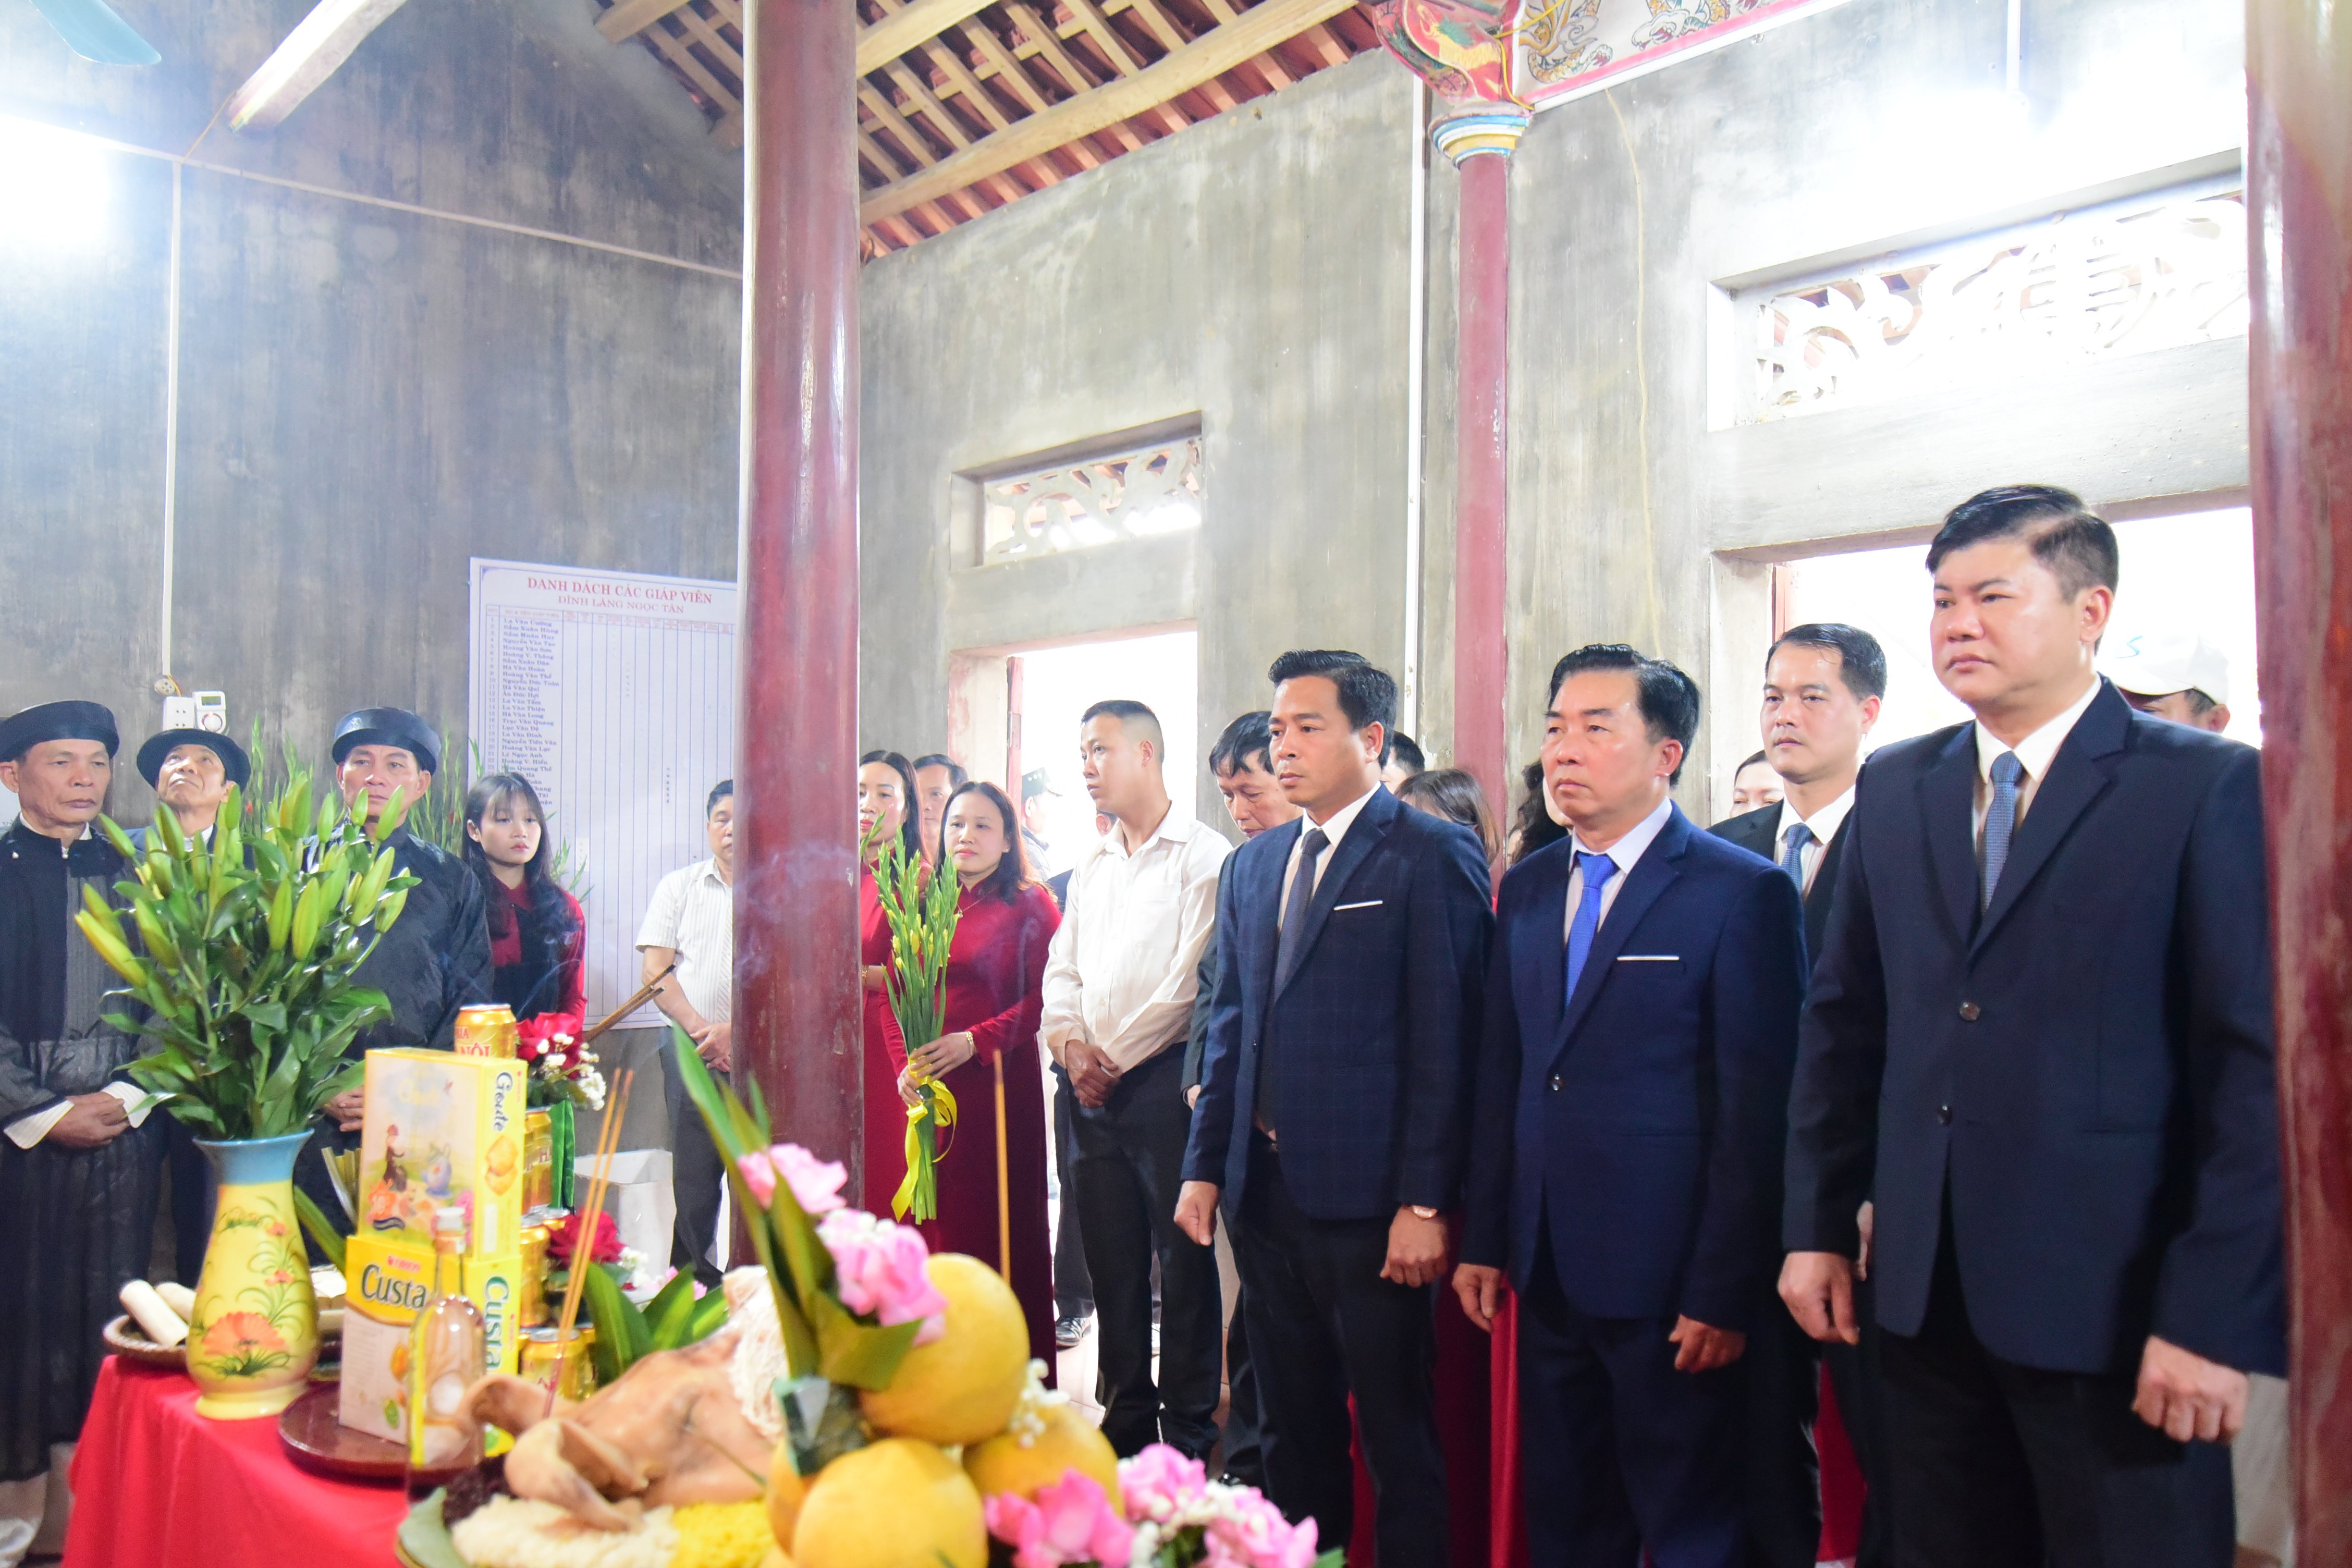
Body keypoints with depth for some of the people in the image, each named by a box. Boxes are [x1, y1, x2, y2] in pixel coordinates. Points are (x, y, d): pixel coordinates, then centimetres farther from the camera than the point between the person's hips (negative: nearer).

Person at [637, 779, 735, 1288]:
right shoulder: (679, 886, 14)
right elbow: (655, 969, 6)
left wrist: (735, 1030, -12)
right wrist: (702, 1030, -6)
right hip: (690, 1048, 2)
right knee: (693, 1174, 2)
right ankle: (695, 1281, 12)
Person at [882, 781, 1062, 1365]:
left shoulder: (1029, 905, -1)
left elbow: (1045, 997, -8)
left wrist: (975, 1041, -16)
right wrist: (904, 1065, -3)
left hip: (1000, 1083, -4)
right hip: (927, 1089, 4)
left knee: (1001, 1220, -1)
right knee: (935, 1219, 5)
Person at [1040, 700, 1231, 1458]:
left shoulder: (1204, 855, -7)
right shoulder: (1090, 864, 18)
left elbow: (1194, 978, -13)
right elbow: (1063, 967, 19)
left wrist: (1116, 1059, -8)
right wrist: (1070, 1042, 0)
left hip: (1162, 1078, -7)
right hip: (1093, 1088, 7)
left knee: (1183, 1261, -2)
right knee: (1111, 1260, 12)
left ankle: (1189, 1435, 9)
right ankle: (1127, 1419, 23)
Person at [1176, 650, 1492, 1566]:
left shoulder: (1433, 859, -7)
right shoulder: (1252, 865, 13)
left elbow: (1444, 1043, -12)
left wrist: (1424, 1202, -15)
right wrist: (1205, 1166, 9)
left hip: (1368, 1202, -6)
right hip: (1264, 1191, 6)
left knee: (1396, 1430, 6)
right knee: (1293, 1423, 17)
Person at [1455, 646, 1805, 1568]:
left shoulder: (1743, 893, -10)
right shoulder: (1526, 889, 10)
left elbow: (1756, 1111, -12)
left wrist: (1723, 1293, -13)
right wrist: (1485, 1240, 9)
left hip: (1668, 1282, -6)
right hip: (1548, 1272, 6)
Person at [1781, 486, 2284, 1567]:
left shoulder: (2211, 788, -7)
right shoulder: (1893, 790, 8)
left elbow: (2258, 1065, -10)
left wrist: (2216, 1315, -14)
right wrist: (1816, 1225, 6)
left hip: (2115, 1305, -4)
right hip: (1925, 1293, 5)